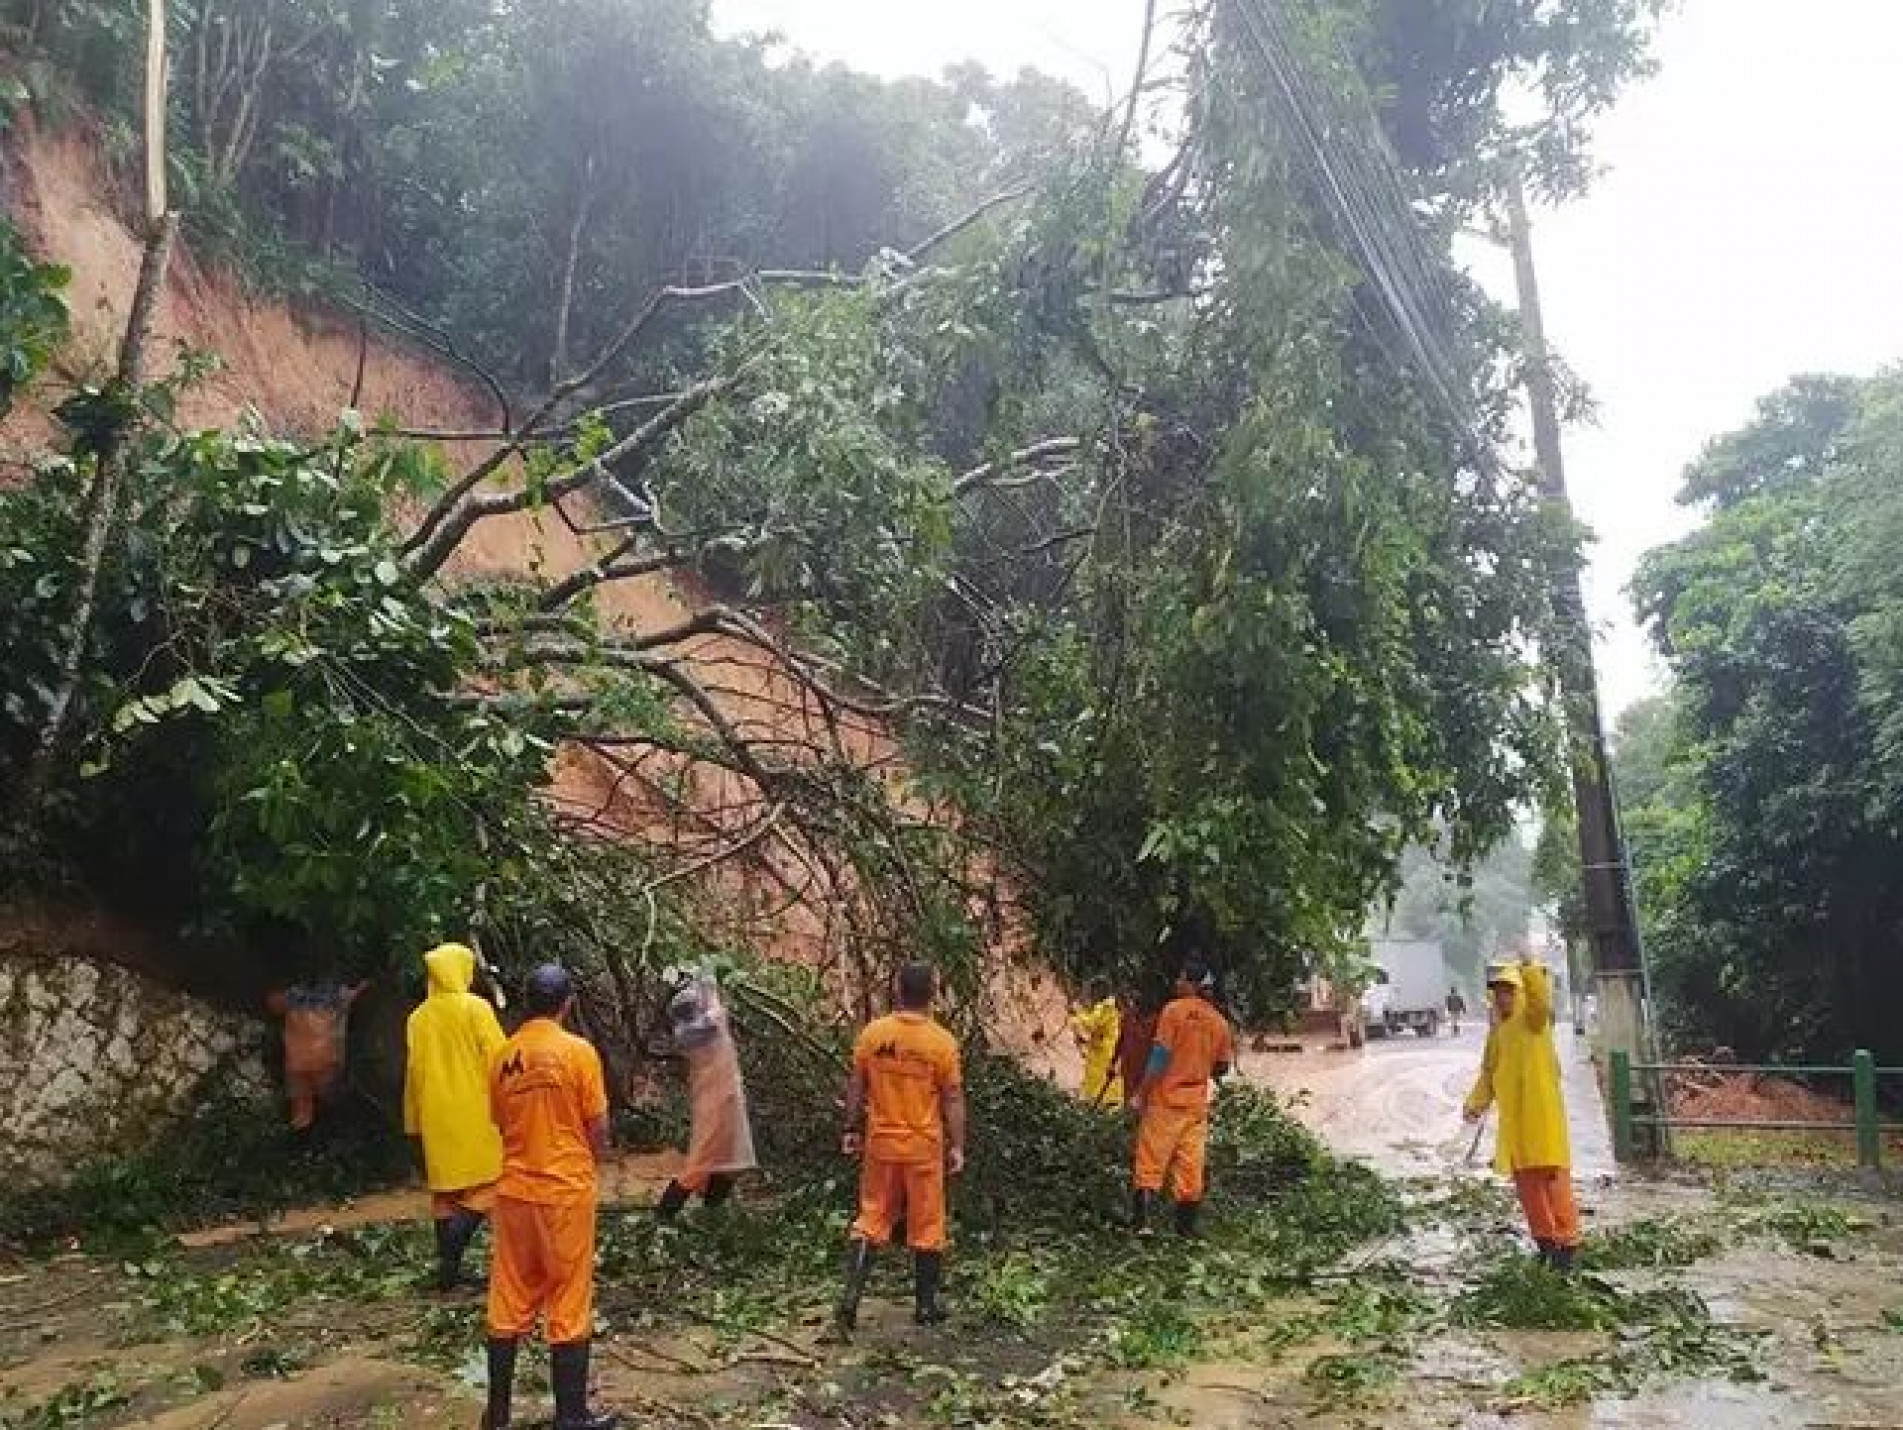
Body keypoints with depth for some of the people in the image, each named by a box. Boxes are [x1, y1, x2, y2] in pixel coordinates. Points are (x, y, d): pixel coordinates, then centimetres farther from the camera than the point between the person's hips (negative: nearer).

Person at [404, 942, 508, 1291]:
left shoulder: (418, 1017, 6)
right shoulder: (475, 1007, -9)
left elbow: (413, 1071, 10)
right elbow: (498, 1058, -11)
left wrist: (414, 1122, 17)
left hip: (437, 1119, 5)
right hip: (476, 1114, -5)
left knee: (445, 1189, 12)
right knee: (485, 1186, 2)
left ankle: (447, 1266, 14)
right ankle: (452, 1250, -16)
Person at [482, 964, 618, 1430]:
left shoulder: (502, 1056, 1)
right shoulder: (579, 1051, -12)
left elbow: (502, 1124, 10)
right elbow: (598, 1130, -8)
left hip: (514, 1190, 4)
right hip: (566, 1190, -4)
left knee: (509, 1304, 13)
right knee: (569, 1306, 5)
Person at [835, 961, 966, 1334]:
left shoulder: (872, 1033, -5)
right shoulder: (942, 1042, -12)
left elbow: (856, 1087, 2)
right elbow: (953, 1099, -8)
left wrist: (852, 1129, 12)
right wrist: (957, 1146, -1)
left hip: (880, 1143, 2)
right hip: (924, 1147, -2)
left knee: (871, 1219, 12)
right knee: (926, 1226, 11)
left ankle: (851, 1296, 1)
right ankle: (926, 1306, 20)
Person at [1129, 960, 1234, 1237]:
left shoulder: (1175, 1009, -10)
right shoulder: (1219, 1022, 6)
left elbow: (1160, 1055, -14)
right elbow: (1222, 1067, 12)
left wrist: (1141, 1094, -10)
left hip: (1165, 1099, -4)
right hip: (1196, 1102, 4)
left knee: (1151, 1161, -1)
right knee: (1190, 1165, 9)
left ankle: (1141, 1220, -8)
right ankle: (1186, 1226, 14)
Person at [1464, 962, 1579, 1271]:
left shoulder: (1533, 1019, -6)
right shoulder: (1496, 1033, 13)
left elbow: (1541, 1000, -30)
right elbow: (1488, 1074, 17)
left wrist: (1531, 971, -44)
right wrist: (1476, 1103, 5)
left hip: (1543, 1115, -7)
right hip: (1513, 1121, 7)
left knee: (1553, 1179, -4)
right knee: (1525, 1182, 12)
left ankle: (1567, 1240, 6)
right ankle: (1545, 1239, 23)